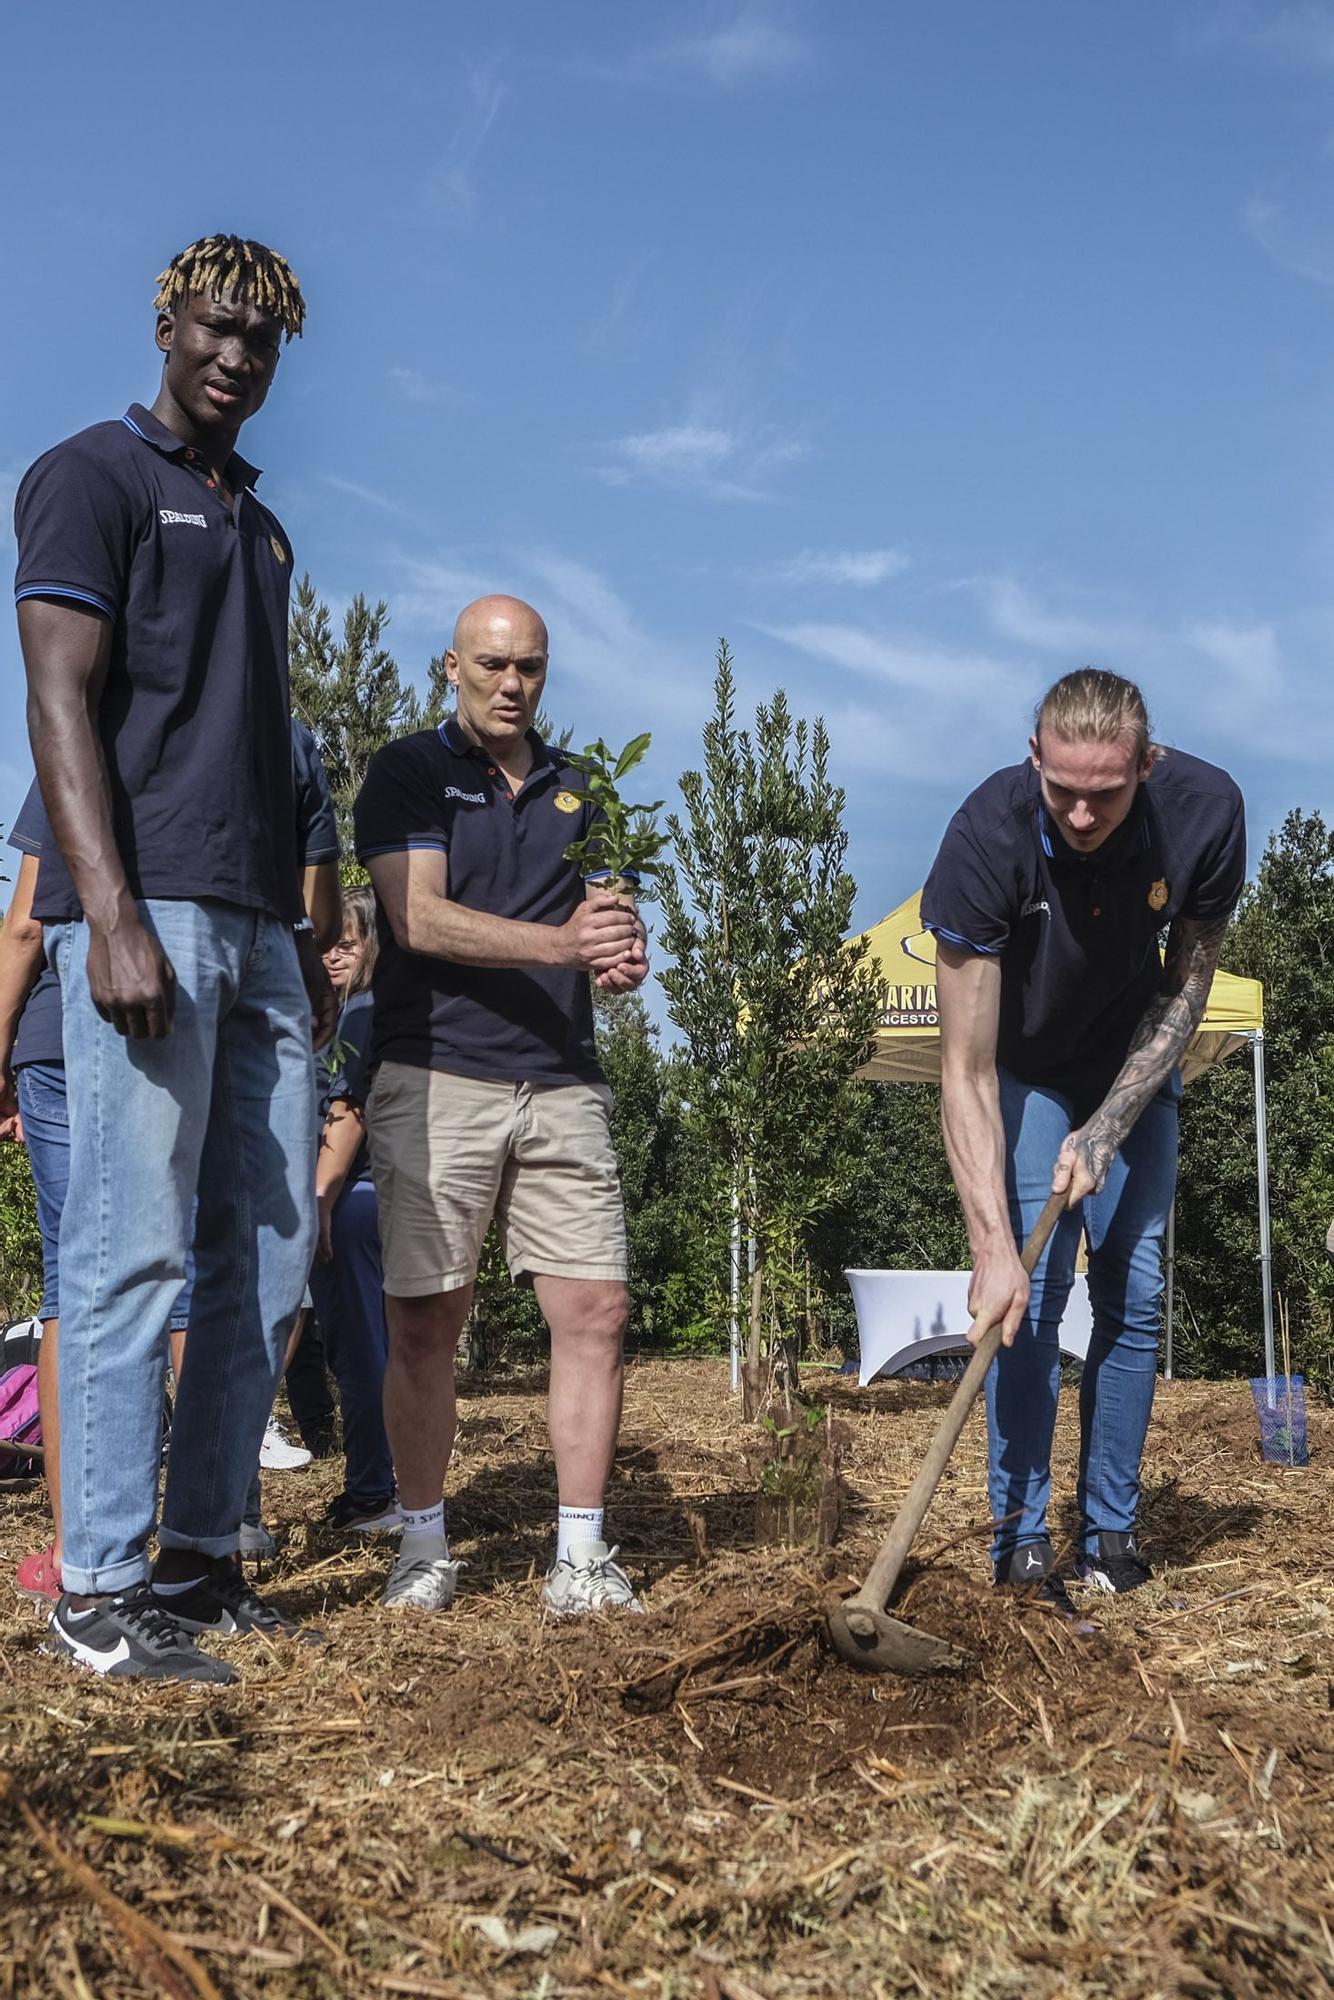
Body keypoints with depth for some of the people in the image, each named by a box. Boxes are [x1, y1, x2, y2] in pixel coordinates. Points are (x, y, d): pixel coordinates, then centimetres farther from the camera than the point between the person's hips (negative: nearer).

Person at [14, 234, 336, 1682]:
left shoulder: (259, 526, 24)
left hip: (253, 924, 8)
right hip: (145, 910, -8)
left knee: (269, 1252, 7)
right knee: (133, 1250, -8)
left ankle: (201, 1551, 16)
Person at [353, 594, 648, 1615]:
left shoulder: (569, 786, 19)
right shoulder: (409, 772, 3)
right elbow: (420, 919, -10)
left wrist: (623, 952, 0)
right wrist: (563, 942, -21)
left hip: (562, 1084, 4)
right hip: (436, 1078, -4)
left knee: (596, 1311, -3)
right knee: (426, 1320, -1)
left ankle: (581, 1554, 6)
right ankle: (425, 1544, 15)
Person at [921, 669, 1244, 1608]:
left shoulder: (1204, 809, -28)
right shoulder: (988, 837, -35)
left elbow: (1187, 985, -11)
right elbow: (966, 1071, -32)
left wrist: (1107, 1128, -19)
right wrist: (994, 1246, -38)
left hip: (1133, 1070, 3)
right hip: (1024, 1069, -2)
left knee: (1136, 1293, 0)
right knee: (1032, 1291, -13)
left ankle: (1113, 1530, 10)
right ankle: (1022, 1538, -6)